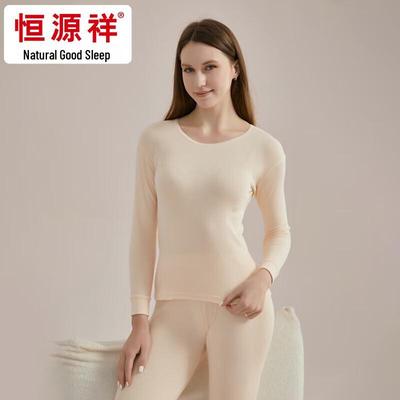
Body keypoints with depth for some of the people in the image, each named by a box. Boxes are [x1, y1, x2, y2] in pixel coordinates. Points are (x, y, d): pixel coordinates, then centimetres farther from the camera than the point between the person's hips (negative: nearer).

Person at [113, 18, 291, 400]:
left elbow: (279, 231, 11)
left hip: (237, 304, 0)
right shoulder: (155, 139, 1)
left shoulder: (265, 148, 0)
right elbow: (144, 231, 2)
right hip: (174, 307, 1)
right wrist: (139, 320, -2)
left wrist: (263, 278, -9)